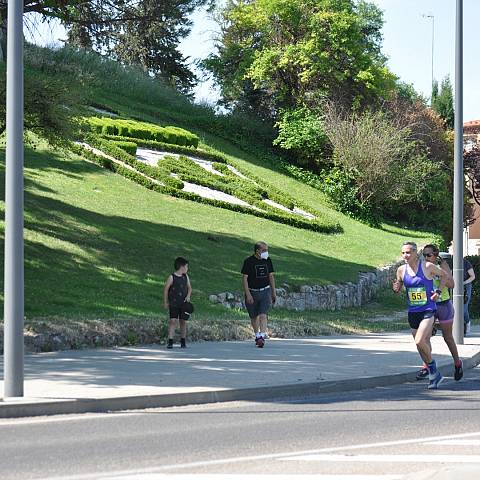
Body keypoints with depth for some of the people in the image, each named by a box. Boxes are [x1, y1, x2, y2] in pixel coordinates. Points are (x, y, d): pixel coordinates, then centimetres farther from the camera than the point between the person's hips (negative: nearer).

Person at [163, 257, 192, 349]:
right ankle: (170, 342, -13)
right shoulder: (172, 277, -7)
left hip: (184, 303, 4)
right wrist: (165, 302, -2)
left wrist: (188, 295, -4)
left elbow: (189, 287, 17)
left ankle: (183, 342, 17)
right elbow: (166, 289, -2)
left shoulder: (186, 277, 8)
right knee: (173, 321, -11)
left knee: (183, 321, 7)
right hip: (174, 303, -4)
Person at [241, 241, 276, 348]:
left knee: (262, 315, -14)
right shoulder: (248, 261, -8)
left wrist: (274, 292, 14)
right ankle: (257, 336, 28)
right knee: (254, 316, 9)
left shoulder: (267, 260, 4)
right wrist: (248, 295, -15)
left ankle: (262, 337, -22)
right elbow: (245, 278, -9)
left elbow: (271, 276, 14)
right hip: (252, 292, -1)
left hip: (265, 291, 1)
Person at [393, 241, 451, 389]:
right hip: (413, 312, 5)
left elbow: (444, 275, 7)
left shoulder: (427, 267, -9)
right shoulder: (401, 270, 1)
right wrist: (396, 289, -8)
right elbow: (399, 288, 15)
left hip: (428, 310, -5)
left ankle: (432, 365, 1)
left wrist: (438, 291, -5)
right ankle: (434, 374, 26)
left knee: (420, 341, -22)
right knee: (424, 345, 11)